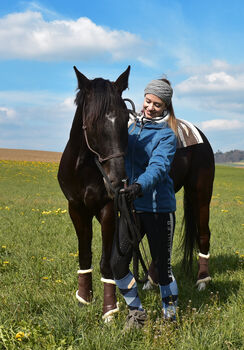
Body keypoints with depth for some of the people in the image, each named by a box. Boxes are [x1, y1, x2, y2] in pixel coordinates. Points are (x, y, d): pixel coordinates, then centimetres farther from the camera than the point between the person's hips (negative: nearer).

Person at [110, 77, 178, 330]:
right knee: (117, 264, -1)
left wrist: (140, 186, -43)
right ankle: (136, 312, 20)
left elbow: (158, 166, -26)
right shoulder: (134, 127, 11)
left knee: (162, 266, 4)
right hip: (132, 205, 6)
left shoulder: (167, 135, -8)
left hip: (159, 208, -5)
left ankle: (170, 315, 24)